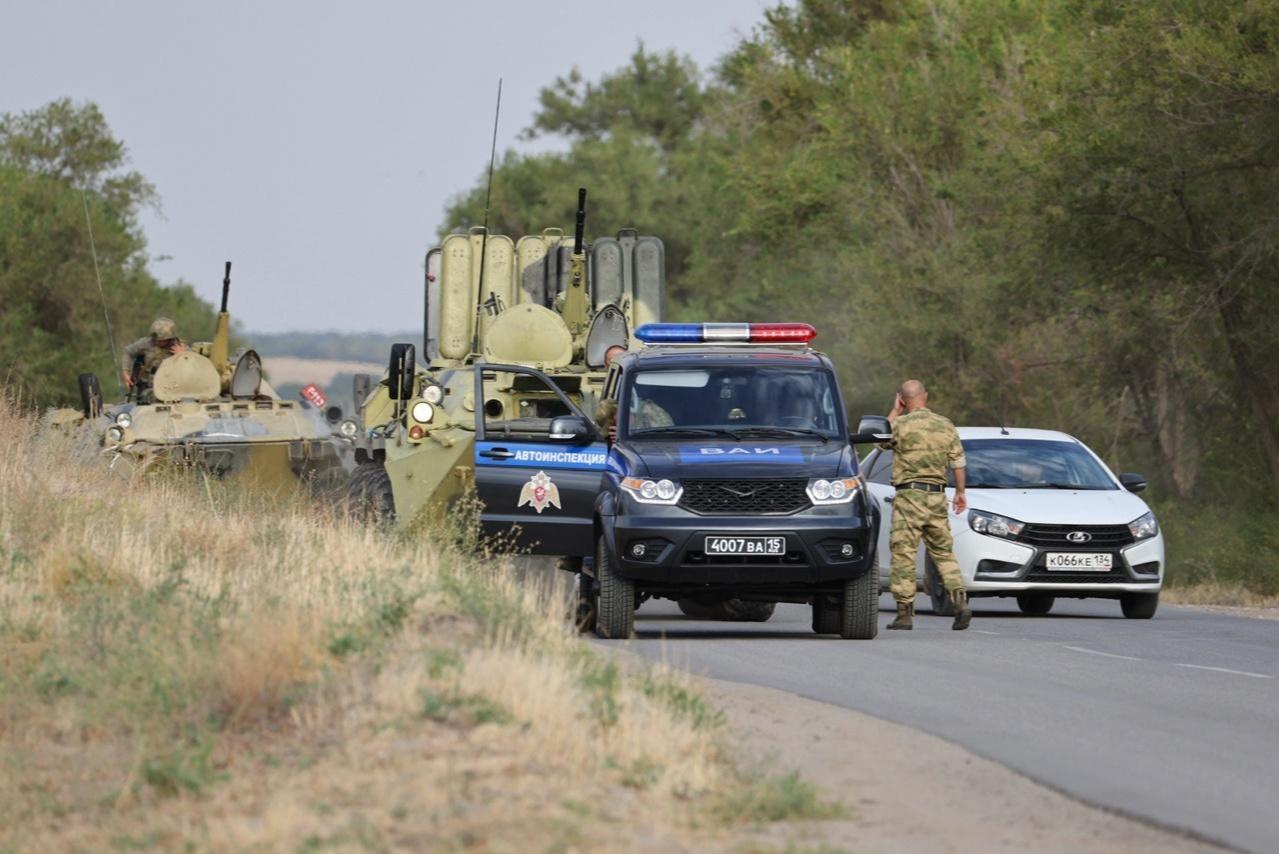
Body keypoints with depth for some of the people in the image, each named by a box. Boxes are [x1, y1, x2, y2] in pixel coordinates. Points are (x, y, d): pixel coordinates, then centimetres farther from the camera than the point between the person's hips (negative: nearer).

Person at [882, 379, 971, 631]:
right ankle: (961, 603, -3)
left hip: (909, 496, -5)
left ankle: (905, 613, -3)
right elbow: (958, 462, 7)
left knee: (903, 554, -1)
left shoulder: (901, 424, -8)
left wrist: (894, 412, 16)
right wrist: (960, 492, 18)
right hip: (937, 496, 5)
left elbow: (881, 441, 12)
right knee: (944, 553, 12)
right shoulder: (945, 425, 5)